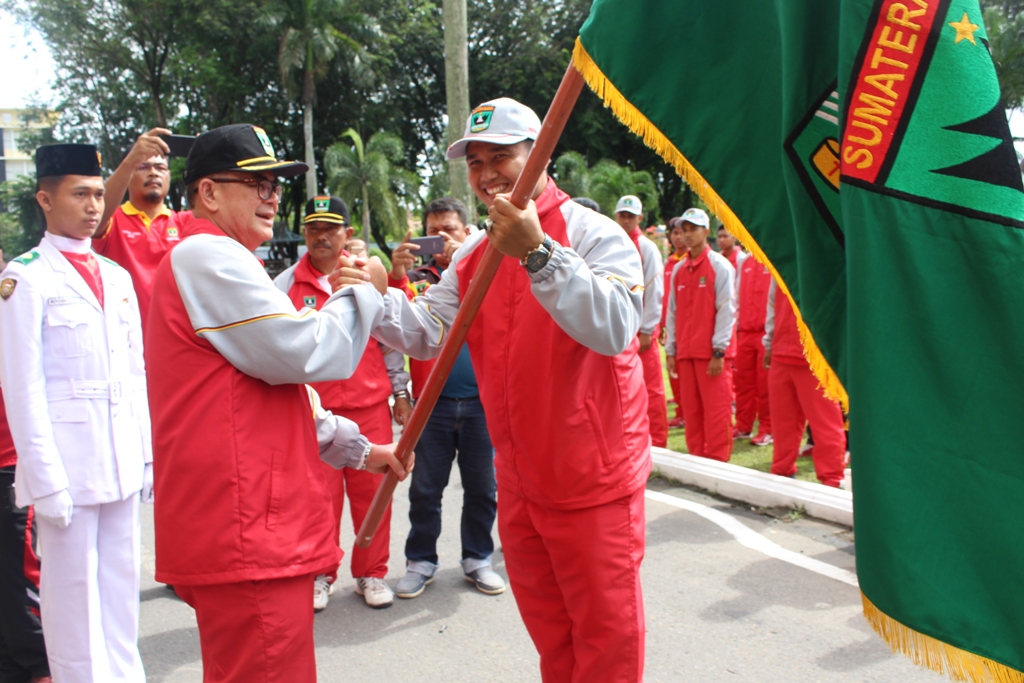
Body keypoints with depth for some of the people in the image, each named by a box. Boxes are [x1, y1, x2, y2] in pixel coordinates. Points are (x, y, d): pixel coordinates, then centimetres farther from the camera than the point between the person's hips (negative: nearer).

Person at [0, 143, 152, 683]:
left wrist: (146, 455, 11)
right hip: (66, 461, -5)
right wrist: (45, 478, -13)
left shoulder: (116, 276, 13)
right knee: (73, 588, 5)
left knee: (121, 584, 13)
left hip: (122, 463, 6)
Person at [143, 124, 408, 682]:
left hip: (248, 527, 11)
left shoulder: (216, 261, 22)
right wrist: (363, 291, -2)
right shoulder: (209, 257, -12)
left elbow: (280, 386, 24)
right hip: (246, 533, -11)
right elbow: (302, 353, -18)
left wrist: (359, 448, 21)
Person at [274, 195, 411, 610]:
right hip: (313, 409, -1)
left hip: (371, 404, 1)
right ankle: (319, 575, 22)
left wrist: (400, 392, 10)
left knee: (372, 491, 5)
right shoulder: (286, 285, 4)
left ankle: (372, 573, 21)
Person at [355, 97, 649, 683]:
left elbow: (614, 328, -28)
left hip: (594, 476, -6)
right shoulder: (474, 255, 10)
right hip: (519, 477, 7)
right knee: (546, 625, 23)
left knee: (606, 628, 7)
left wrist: (537, 252, -35)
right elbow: (431, 332, 1)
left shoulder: (593, 234, -13)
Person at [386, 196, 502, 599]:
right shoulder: (416, 277, 6)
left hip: (482, 399, 0)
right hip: (432, 401, 0)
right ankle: (420, 562, 24)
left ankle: (477, 559, 26)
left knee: (482, 487, 10)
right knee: (425, 488, 8)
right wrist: (397, 275, -21)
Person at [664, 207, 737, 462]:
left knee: (716, 410, -4)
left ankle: (718, 461, 4)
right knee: (691, 410, 7)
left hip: (713, 352, -5)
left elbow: (727, 309, -8)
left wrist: (719, 351, -14)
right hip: (685, 352, 5)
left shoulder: (720, 265, -3)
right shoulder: (678, 269, 14)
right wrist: (670, 350, 9)